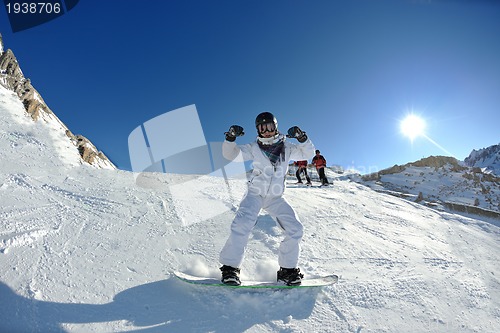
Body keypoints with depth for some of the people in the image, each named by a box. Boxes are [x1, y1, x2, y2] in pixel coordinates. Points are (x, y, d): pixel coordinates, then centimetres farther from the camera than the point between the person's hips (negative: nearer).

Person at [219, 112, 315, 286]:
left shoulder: (286, 147, 4)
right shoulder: (254, 148, -2)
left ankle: (287, 269, 10)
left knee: (295, 229, -7)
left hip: (275, 198, 3)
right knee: (242, 224, -25)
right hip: (254, 194, -2)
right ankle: (230, 267, -10)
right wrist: (230, 137, -23)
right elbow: (230, 154, -5)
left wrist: (302, 137, -18)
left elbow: (308, 154, -1)